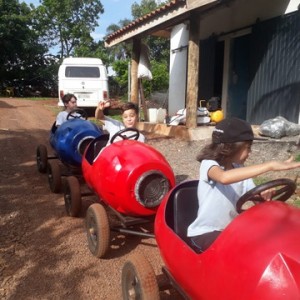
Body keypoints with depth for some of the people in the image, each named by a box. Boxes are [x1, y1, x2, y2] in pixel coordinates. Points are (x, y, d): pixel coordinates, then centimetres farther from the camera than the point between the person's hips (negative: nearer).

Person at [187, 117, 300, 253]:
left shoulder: (240, 170, 3)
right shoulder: (208, 164, -18)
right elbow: (224, 177, -41)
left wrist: (264, 196, -27)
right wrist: (270, 165, -42)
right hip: (203, 234, -6)